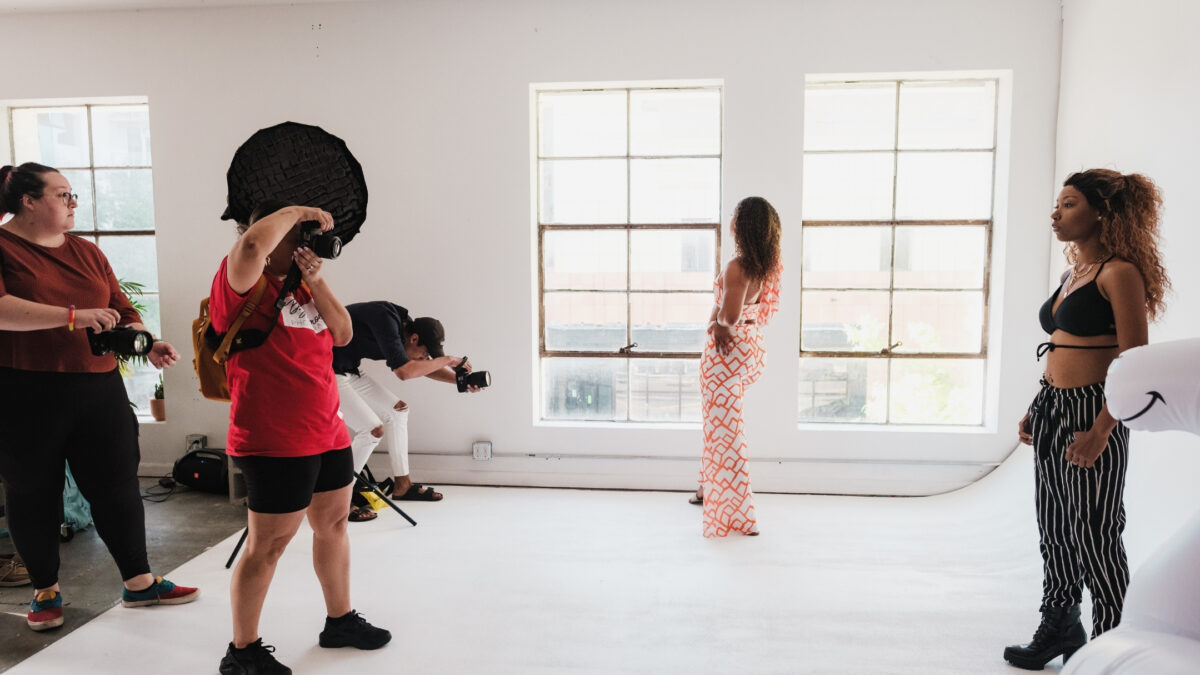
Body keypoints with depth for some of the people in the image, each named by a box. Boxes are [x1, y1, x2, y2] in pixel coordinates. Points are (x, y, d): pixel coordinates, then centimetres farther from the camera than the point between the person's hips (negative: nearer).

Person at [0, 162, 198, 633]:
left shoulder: (85, 252, 13)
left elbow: (122, 310, 13)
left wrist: (148, 345, -4)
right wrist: (74, 316, -29)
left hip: (99, 388, 4)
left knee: (118, 485, 7)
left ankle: (139, 583, 19)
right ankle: (45, 590, 28)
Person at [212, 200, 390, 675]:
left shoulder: (298, 285, 14)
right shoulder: (242, 284, -10)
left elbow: (342, 335, 7)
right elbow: (252, 244, -33)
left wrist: (315, 279, -3)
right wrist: (296, 211, -17)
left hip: (327, 434, 9)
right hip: (275, 442, -8)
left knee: (333, 525, 18)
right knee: (268, 545, 0)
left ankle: (340, 621, 36)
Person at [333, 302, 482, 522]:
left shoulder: (402, 325, 2)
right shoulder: (385, 318, -26)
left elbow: (424, 367, 15)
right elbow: (403, 371, -34)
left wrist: (459, 380, 1)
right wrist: (446, 360, -22)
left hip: (348, 371, 10)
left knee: (396, 410, 12)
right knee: (373, 429, -15)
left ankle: (402, 484, 21)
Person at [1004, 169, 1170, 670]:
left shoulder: (1119, 273, -12)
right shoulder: (1072, 275, 14)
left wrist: (1100, 432, -21)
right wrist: (1035, 411, 15)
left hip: (1091, 413, -8)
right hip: (1051, 411, 9)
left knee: (1094, 535, 1)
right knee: (1054, 529, 15)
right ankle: (1059, 629, 30)